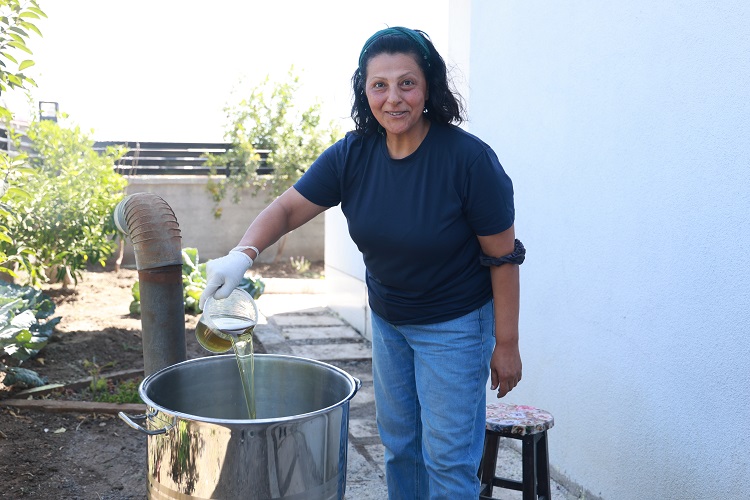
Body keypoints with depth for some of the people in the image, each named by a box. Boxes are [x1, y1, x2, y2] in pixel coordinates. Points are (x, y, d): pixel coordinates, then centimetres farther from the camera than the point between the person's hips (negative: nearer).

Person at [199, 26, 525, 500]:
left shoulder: (469, 158, -24)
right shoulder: (353, 154, -11)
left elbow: (503, 257, -17)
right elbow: (286, 210, -8)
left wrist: (507, 344, -13)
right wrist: (243, 254, -28)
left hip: (454, 325, -5)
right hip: (387, 318, 5)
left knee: (447, 457, 2)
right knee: (398, 442, 19)